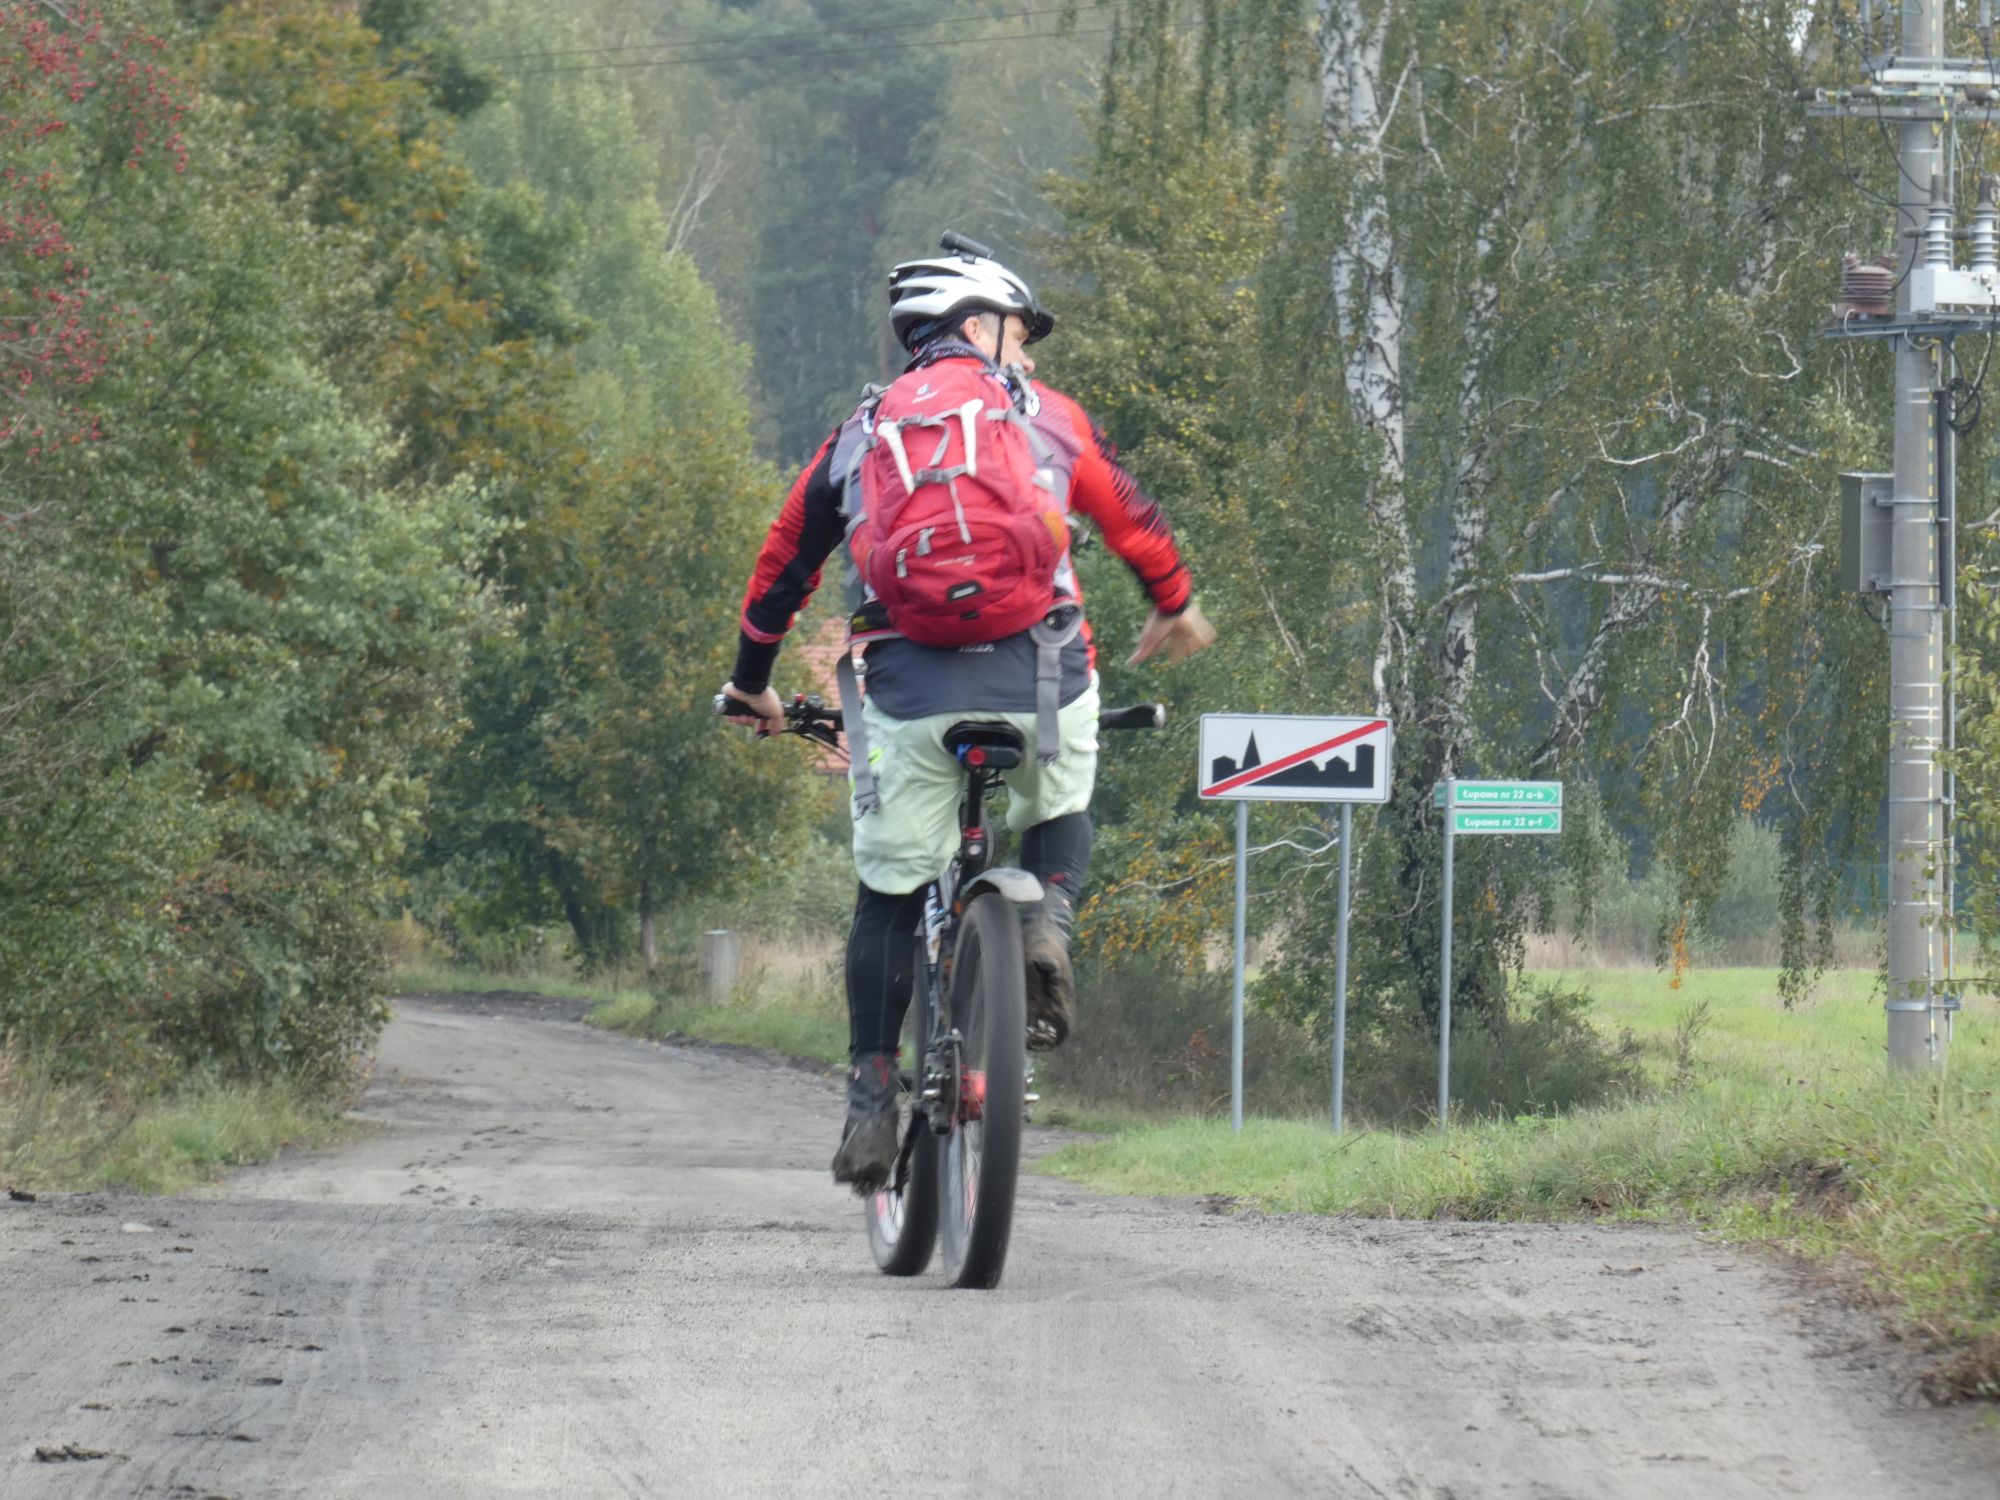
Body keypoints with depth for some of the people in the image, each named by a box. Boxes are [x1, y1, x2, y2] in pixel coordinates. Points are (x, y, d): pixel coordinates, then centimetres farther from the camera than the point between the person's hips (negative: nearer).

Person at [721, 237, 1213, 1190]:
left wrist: (752, 684, 35)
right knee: (1060, 817, 28)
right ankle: (1048, 922, -4)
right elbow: (1132, 520, 25)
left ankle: (871, 1102, 3)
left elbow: (785, 561, 22)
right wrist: (1173, 607, 44)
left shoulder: (862, 431, 18)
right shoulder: (1044, 415, 15)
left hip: (908, 683, 0)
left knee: (890, 893, 10)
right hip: (1039, 675, 0)